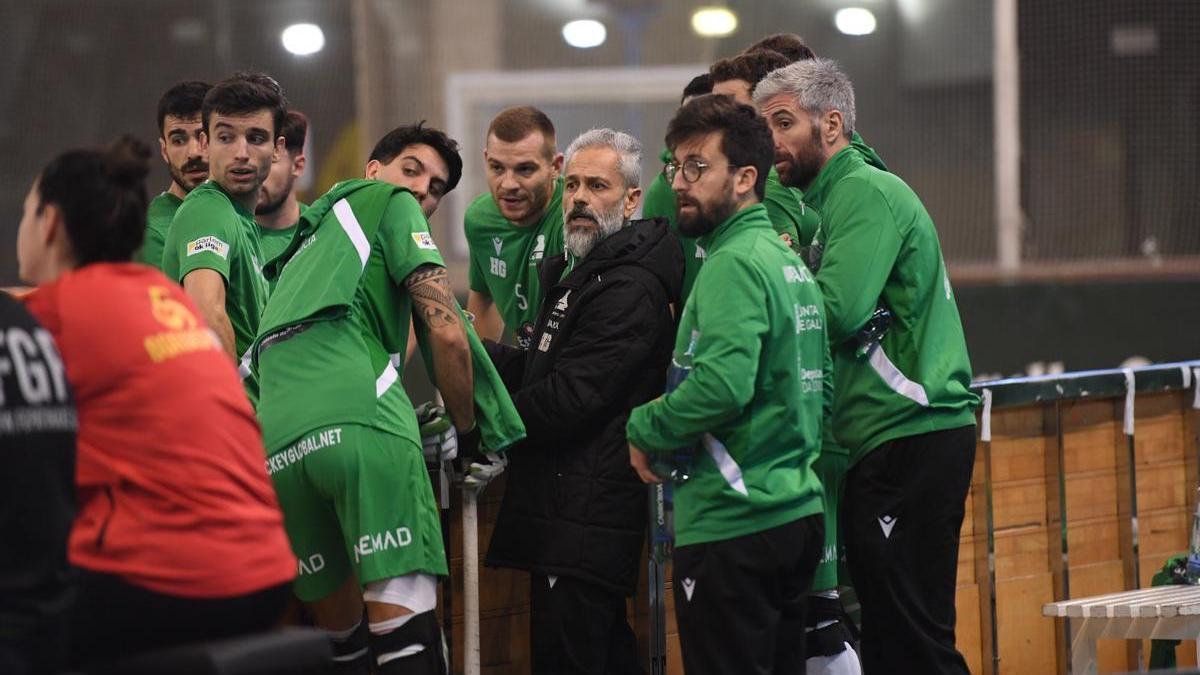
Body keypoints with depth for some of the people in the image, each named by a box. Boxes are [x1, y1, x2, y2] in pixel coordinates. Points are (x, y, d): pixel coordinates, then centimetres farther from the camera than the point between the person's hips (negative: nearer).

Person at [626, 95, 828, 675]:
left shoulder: (734, 264, -13)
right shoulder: (788, 261, 16)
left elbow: (721, 385, -26)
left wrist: (646, 430, -10)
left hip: (731, 523, -10)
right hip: (797, 513, 10)